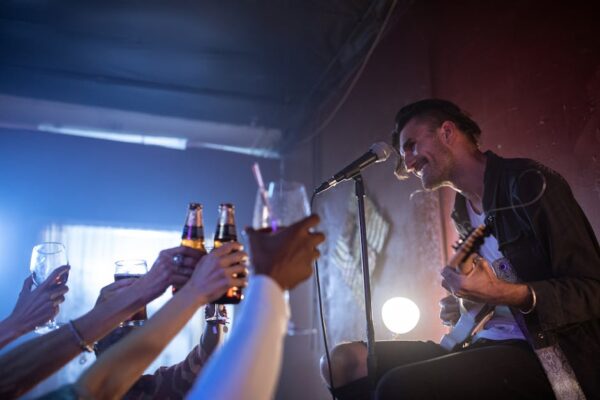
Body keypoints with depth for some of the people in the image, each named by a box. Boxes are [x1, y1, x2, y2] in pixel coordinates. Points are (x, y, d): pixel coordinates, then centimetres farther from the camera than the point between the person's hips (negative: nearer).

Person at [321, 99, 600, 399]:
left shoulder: (528, 182, -8)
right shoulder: (463, 212, 14)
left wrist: (504, 294, -26)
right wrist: (462, 309, 4)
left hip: (548, 357, -7)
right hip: (488, 343, 7)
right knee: (343, 361, -6)